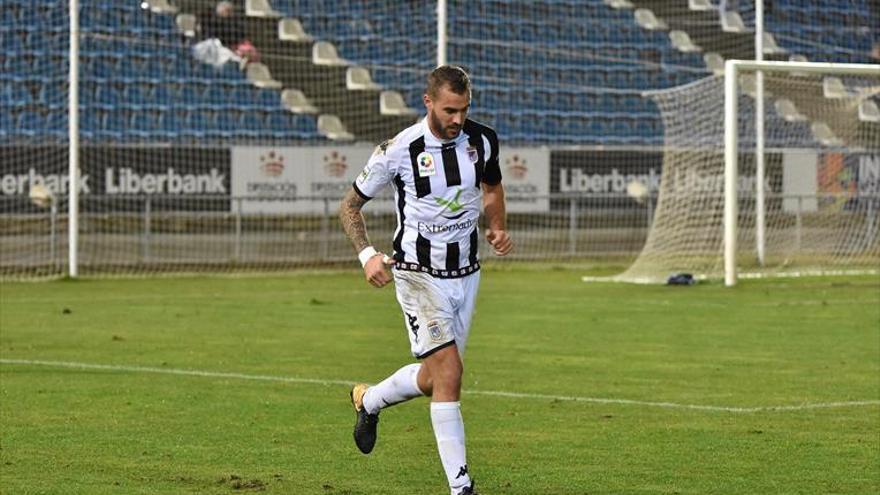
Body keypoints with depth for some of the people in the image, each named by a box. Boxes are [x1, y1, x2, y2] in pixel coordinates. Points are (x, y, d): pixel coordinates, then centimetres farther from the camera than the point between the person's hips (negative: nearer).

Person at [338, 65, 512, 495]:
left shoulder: (482, 140, -3)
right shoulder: (398, 151, -15)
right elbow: (350, 205, -3)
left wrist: (497, 228, 2)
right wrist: (366, 254, -18)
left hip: (465, 274, 5)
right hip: (419, 276, -5)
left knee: (433, 379, 12)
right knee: (448, 371, -18)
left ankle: (369, 400, 44)